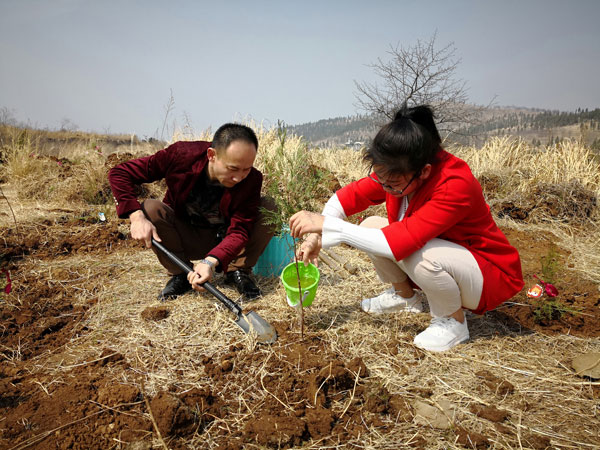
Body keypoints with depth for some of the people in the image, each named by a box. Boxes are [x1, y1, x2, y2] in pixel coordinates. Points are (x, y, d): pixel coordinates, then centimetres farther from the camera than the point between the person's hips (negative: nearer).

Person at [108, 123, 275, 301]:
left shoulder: (252, 180, -25)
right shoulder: (180, 155, -25)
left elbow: (239, 231, -30)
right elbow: (119, 173, -18)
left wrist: (211, 261, -49)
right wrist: (136, 216, -33)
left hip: (223, 243, 0)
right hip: (185, 238, 1)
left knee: (268, 210, -23)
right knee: (150, 209, -27)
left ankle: (237, 271, -7)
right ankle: (180, 274, -9)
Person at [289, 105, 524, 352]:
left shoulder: (456, 185, -35)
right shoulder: (396, 173, -14)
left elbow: (401, 242, -43)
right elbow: (350, 195, -6)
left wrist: (326, 224, -40)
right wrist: (317, 237, -22)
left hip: (490, 276, -7)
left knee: (414, 252, -36)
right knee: (371, 226, -11)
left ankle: (453, 321, -7)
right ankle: (404, 295, 14)